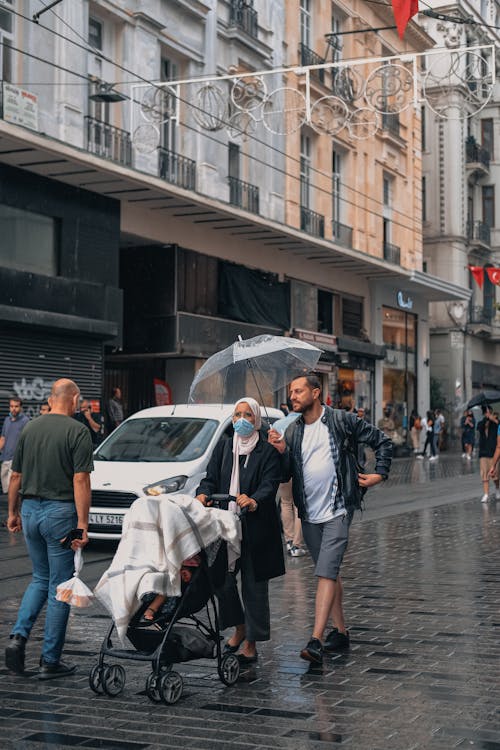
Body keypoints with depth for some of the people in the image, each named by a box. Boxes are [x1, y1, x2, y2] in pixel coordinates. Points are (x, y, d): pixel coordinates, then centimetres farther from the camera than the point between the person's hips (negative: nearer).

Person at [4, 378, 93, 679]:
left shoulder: (30, 429, 6)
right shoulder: (77, 431, -11)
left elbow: (16, 476, 10)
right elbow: (80, 480, -17)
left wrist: (13, 512, 21)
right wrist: (82, 524, -17)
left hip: (31, 510, 6)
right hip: (60, 512, -6)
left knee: (40, 578, 21)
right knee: (60, 586, 4)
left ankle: (19, 637, 3)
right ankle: (50, 661, 9)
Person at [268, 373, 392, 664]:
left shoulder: (342, 420, -5)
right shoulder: (293, 431, 8)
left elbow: (382, 441, 4)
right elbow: (285, 474, 5)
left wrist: (379, 474, -1)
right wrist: (282, 451, -11)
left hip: (338, 511, -6)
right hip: (309, 514, 6)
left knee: (326, 573, -15)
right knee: (331, 573, 15)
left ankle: (316, 641, -21)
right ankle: (341, 632, 27)